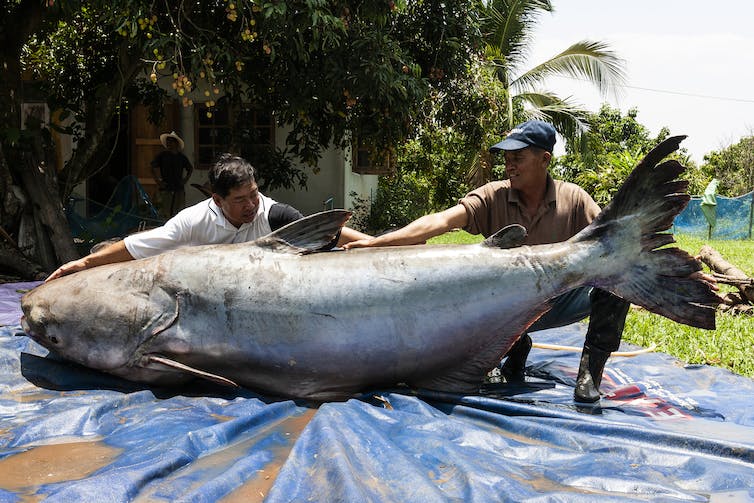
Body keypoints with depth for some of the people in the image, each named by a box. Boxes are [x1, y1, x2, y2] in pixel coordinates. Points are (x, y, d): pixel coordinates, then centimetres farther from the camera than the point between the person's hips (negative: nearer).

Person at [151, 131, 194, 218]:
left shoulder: (181, 157, 12)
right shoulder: (162, 155, 2)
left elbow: (190, 169, 26)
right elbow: (152, 166, 2)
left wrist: (185, 179, 14)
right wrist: (158, 180, -4)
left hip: (179, 189, 3)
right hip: (165, 189, -3)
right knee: (165, 214, -7)